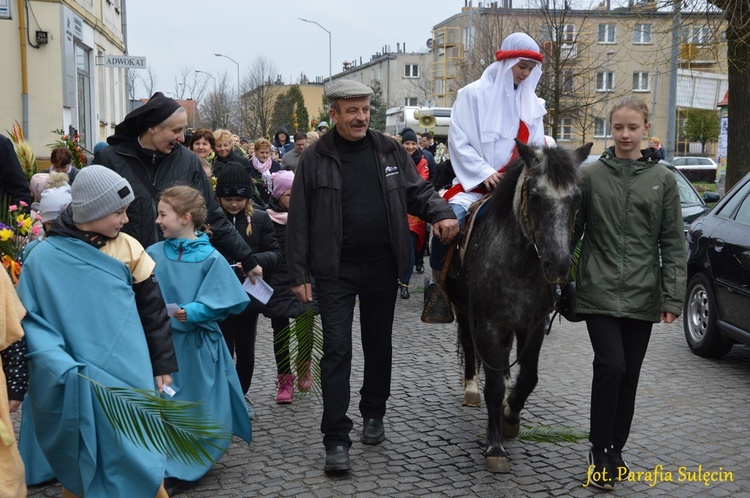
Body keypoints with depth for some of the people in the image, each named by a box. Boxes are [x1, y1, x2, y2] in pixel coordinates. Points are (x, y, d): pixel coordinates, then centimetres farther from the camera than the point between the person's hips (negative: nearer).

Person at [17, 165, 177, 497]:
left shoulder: (128, 248, -1)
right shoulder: (43, 258, -8)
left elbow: (154, 310, 4)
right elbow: (29, 322, -7)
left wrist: (163, 365, 4)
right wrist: (62, 371, -20)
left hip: (130, 378, 2)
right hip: (73, 388, -1)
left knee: (139, 458, 8)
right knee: (79, 464, 11)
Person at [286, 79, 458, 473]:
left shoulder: (390, 152, 4)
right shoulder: (315, 159, -4)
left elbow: (418, 191, 9)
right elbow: (299, 220, -3)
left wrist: (442, 213, -13)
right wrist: (299, 274, -7)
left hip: (382, 266, 3)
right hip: (336, 270, -3)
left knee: (378, 344, 16)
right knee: (337, 350, -4)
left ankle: (373, 414, 36)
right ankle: (336, 439, 2)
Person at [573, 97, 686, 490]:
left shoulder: (663, 179, 3)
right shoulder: (590, 175, 1)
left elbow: (673, 243, 2)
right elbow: (572, 230, 5)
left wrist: (672, 298, -4)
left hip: (643, 296, 2)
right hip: (599, 292, -2)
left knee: (629, 377, 9)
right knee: (611, 367, -12)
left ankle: (615, 451, 26)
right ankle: (600, 453, 4)